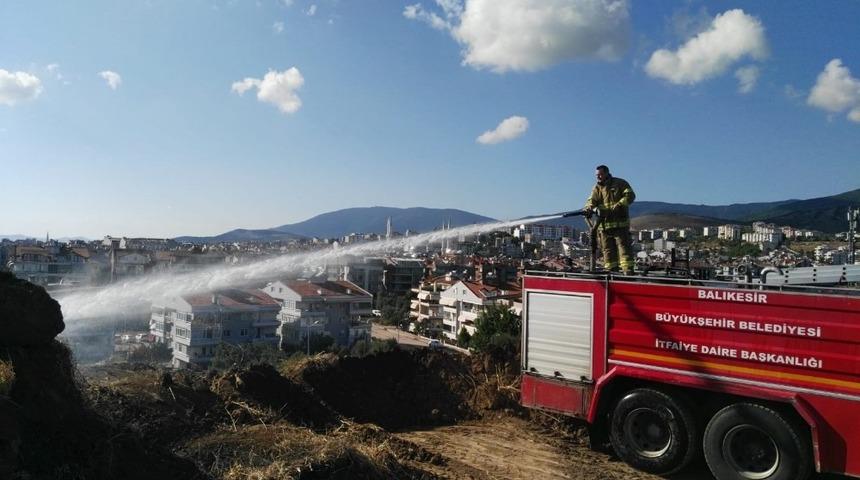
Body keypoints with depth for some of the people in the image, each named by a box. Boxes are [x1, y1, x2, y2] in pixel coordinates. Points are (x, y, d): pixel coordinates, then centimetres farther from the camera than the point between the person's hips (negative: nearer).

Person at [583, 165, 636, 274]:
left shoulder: (620, 183, 2)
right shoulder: (597, 188, 14)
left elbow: (630, 195, -7)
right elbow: (592, 200, 0)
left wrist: (619, 205, -22)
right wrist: (588, 207, -23)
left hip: (620, 222, -5)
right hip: (604, 223, 5)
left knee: (623, 246, -9)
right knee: (608, 249, 6)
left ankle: (628, 271, -10)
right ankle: (611, 271, 13)